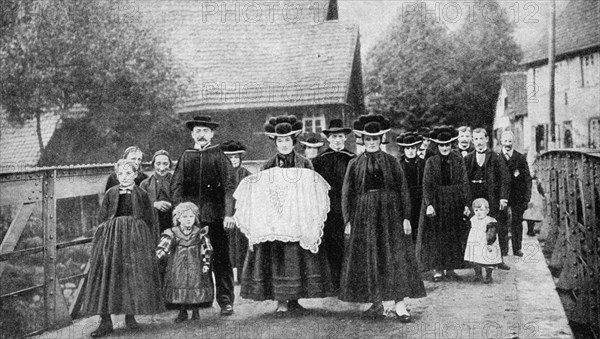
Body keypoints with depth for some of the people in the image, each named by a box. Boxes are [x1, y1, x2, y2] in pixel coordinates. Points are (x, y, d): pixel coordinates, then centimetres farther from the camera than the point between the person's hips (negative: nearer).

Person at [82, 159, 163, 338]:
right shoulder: (110, 193, 7)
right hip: (112, 238, 0)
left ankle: (130, 316, 16)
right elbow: (102, 218, 10)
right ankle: (105, 321, -3)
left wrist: (151, 243, 1)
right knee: (106, 276, -5)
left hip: (136, 239, 0)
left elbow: (151, 221, 6)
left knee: (134, 277, 1)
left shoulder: (142, 194, 5)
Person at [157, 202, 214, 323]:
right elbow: (162, 247, -4)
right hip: (178, 267, 0)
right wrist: (157, 255, -20)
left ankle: (195, 311, 18)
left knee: (197, 289, 0)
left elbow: (207, 250, 4)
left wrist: (206, 264, 0)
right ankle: (182, 312, 19)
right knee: (179, 289, 2)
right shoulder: (172, 233, -1)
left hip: (196, 267, 0)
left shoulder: (200, 233, 1)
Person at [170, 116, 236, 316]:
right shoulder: (185, 157, 13)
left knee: (221, 260, -1)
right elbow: (176, 187, 10)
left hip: (215, 217, -2)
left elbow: (229, 187, 1)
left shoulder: (219, 157, 7)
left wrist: (229, 214, -9)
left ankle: (225, 301, 5)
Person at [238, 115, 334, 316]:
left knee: (297, 259, 0)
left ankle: (294, 299, 11)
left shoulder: (304, 165, 5)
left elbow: (314, 194, 3)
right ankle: (281, 302, -2)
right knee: (277, 259, -5)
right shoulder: (268, 167, 7)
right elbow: (258, 195, 10)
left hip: (299, 221, 0)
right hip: (274, 222, 0)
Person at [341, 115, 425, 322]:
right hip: (364, 214, 1)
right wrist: (348, 220, -2)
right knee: (371, 259, 2)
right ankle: (384, 303, 11)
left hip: (390, 212, -1)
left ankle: (399, 305, -5)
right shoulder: (355, 164, 6)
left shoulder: (392, 162, 5)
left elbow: (403, 190, 3)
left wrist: (406, 217, -4)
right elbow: (347, 194, 5)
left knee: (395, 257, -6)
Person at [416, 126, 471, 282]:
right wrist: (429, 204, -18)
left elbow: (464, 183, 0)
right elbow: (427, 185, -8)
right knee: (435, 237, 0)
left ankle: (450, 268, 16)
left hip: (455, 203, 2)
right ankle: (437, 269, 7)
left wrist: (466, 204, -6)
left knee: (454, 237, 7)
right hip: (436, 202, -2)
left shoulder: (458, 161, 2)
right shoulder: (431, 162, -2)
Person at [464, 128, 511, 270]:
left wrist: (503, 197, -12)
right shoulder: (467, 159, 9)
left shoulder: (495, 158, 1)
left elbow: (505, 178, -4)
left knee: (496, 230, 0)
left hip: (492, 198, -2)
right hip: (473, 198, 2)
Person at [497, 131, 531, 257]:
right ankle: (503, 248, 10)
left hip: (517, 196, 0)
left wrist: (527, 197, -4)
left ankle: (517, 248, 13)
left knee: (517, 222, 5)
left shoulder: (521, 158, 4)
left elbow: (527, 179, 3)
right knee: (502, 222, 2)